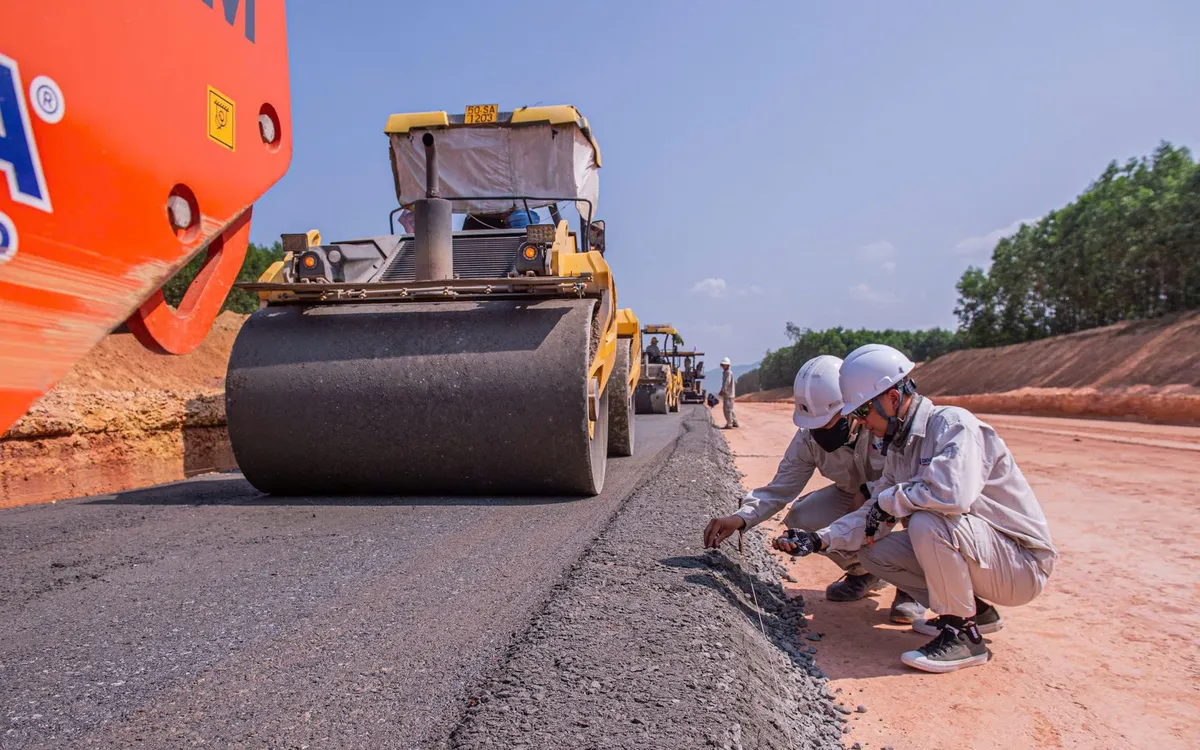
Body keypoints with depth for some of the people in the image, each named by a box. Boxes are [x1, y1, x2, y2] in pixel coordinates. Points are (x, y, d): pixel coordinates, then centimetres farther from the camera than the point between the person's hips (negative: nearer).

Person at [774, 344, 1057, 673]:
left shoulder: (954, 424, -21)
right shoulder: (898, 447, 5)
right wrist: (821, 540, -6)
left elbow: (952, 493, -40)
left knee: (926, 522, -32)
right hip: (975, 553, 9)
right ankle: (975, 611, 13)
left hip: (1022, 563, -9)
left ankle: (963, 634, -12)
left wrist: (890, 500, -22)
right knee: (872, 551, -1)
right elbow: (874, 515, 7)